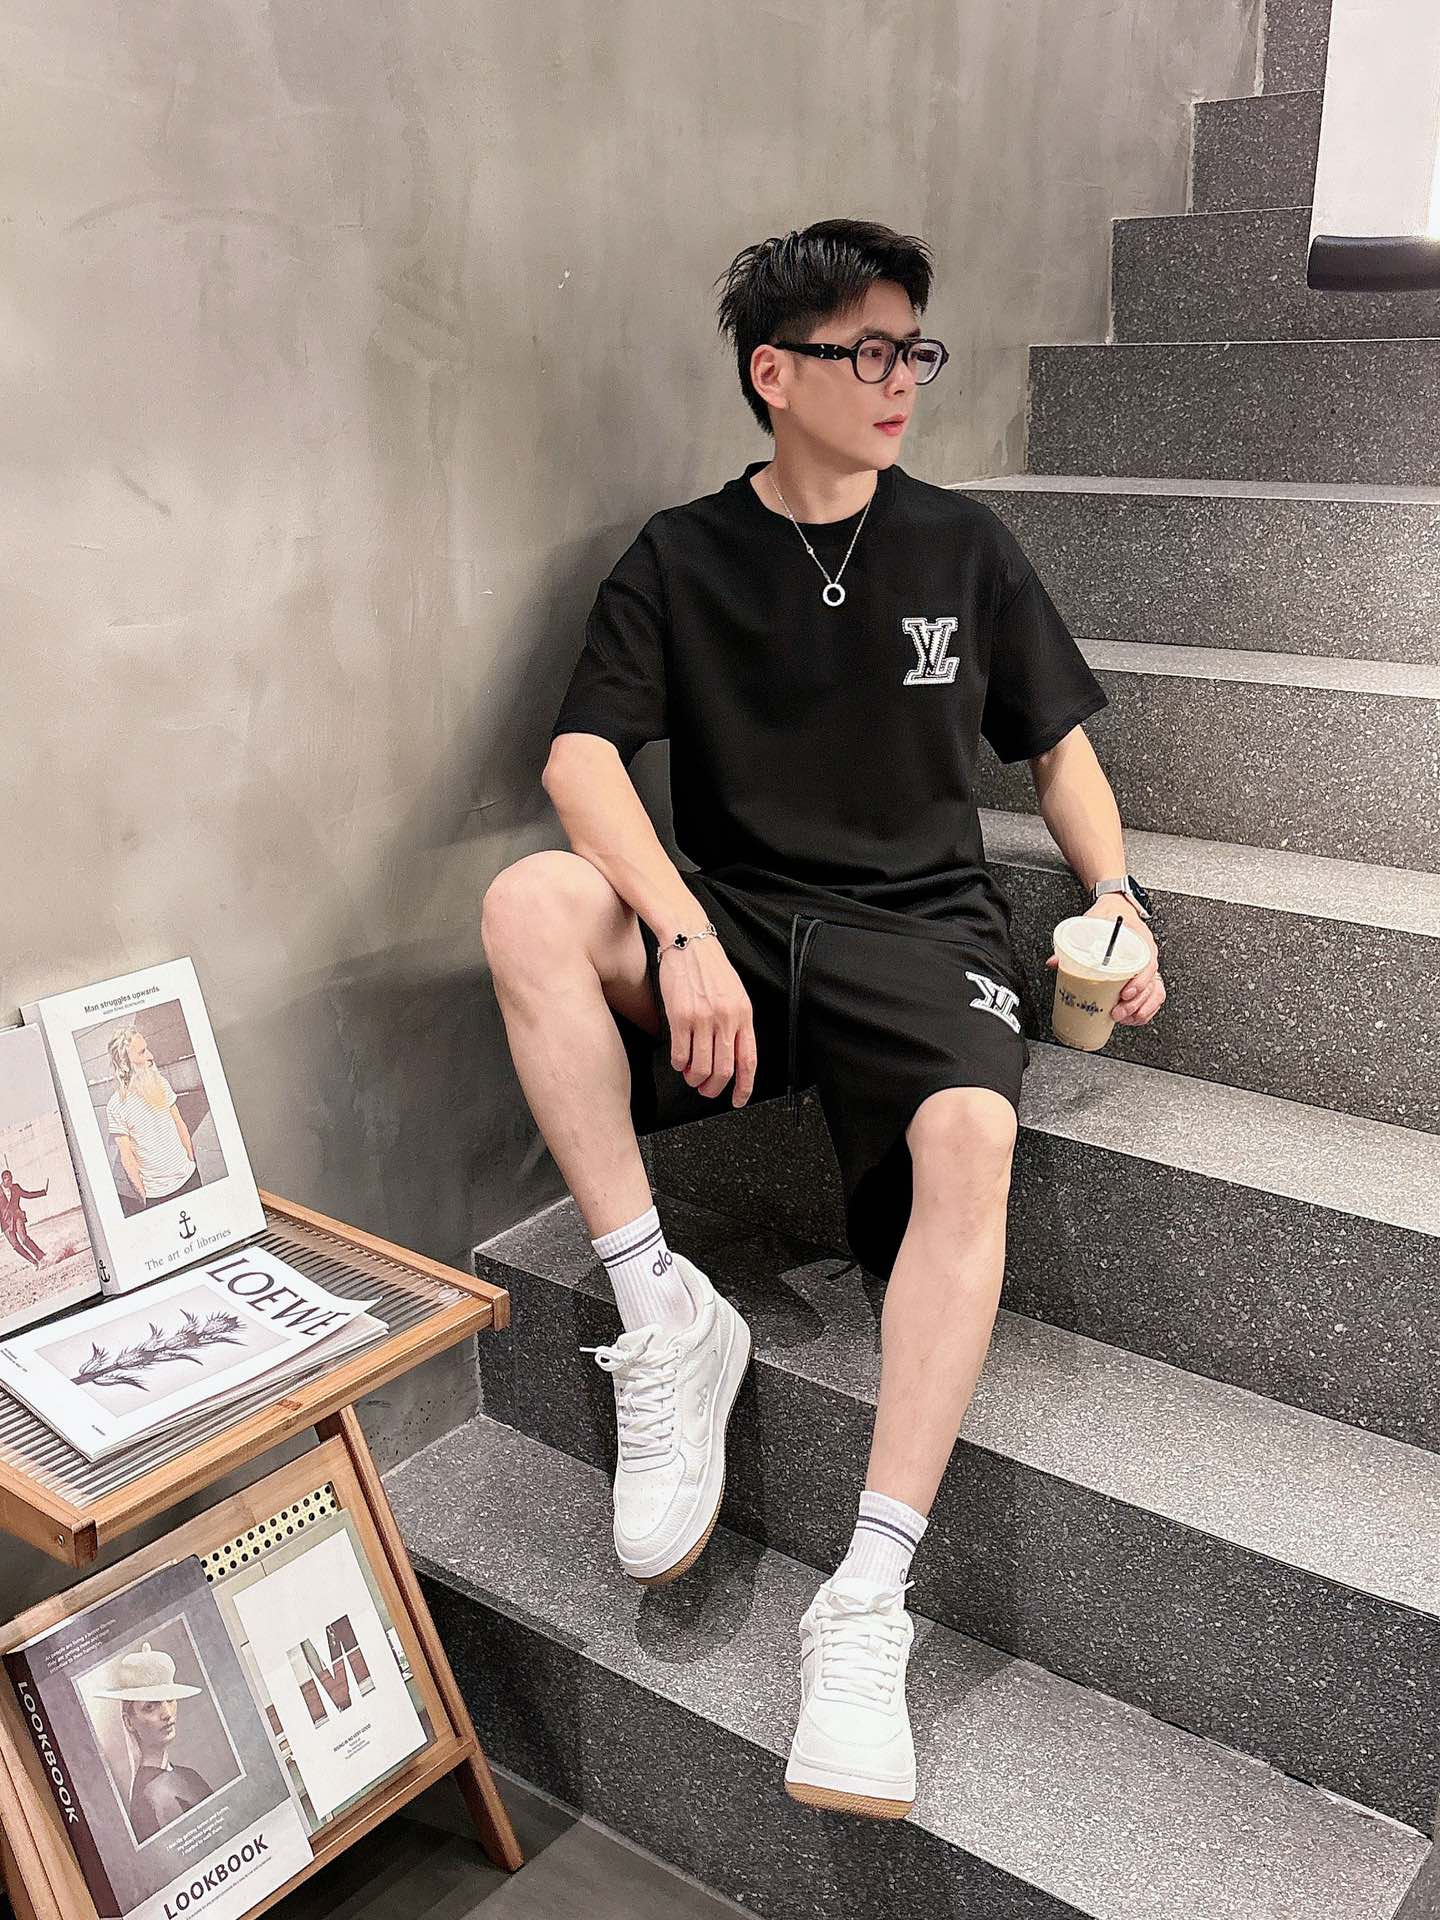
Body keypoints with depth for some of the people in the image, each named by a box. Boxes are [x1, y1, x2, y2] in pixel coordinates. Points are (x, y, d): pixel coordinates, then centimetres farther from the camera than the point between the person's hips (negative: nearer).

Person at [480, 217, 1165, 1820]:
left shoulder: (963, 548, 11)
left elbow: (1057, 740, 18)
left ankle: (867, 1602, -29)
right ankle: (661, 1311, -20)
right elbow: (582, 755, -8)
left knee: (970, 1139, -33)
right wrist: (684, 935, -24)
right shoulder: (681, 559, 5)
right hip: (731, 921, 1)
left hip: (920, 926, 0)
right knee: (530, 902, -29)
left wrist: (1116, 898, 0)